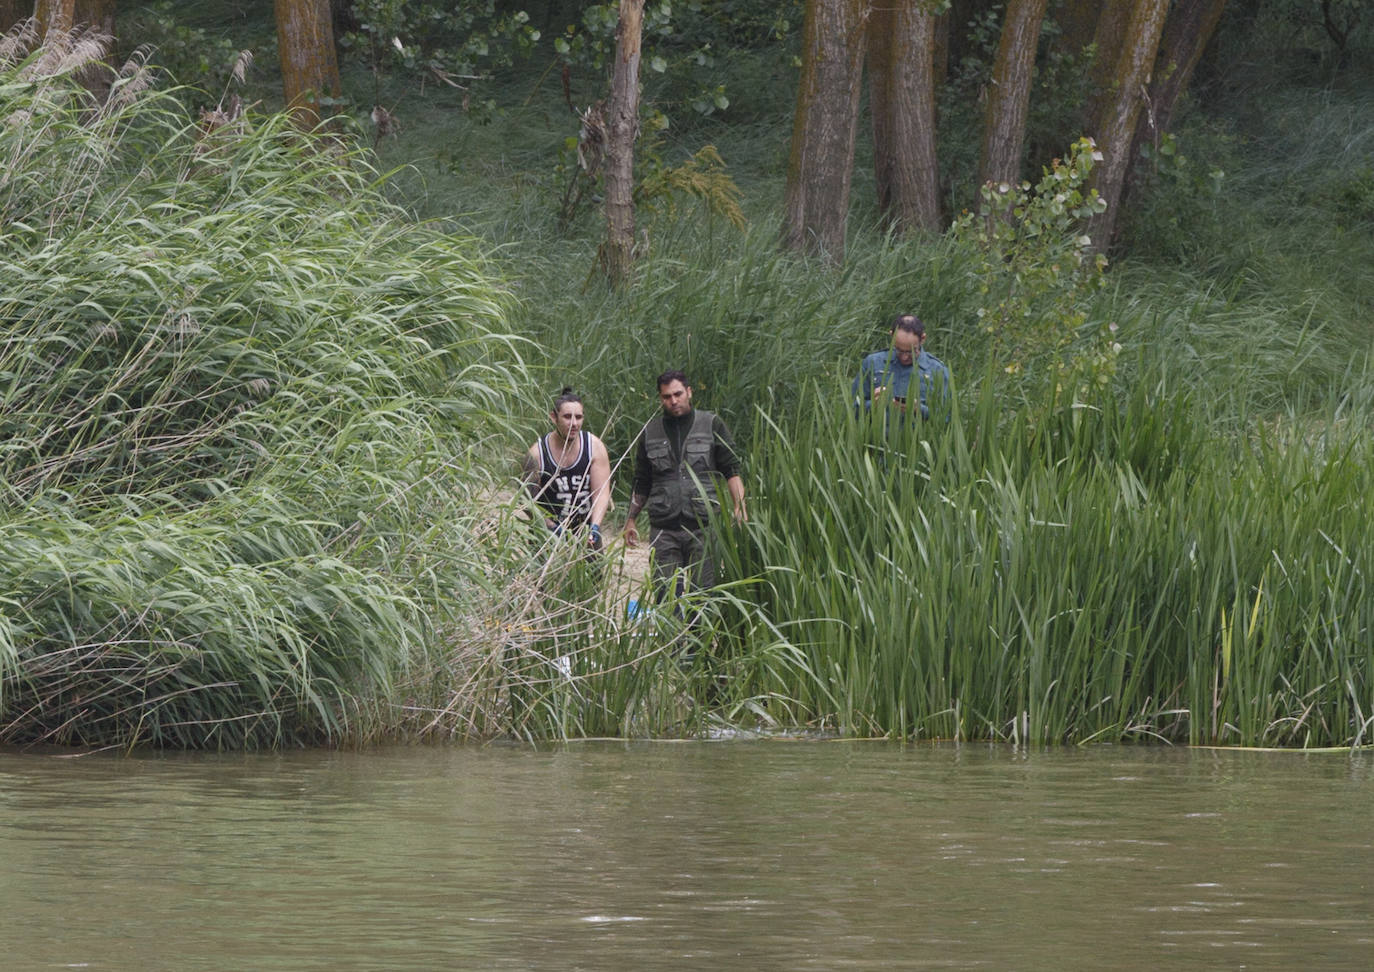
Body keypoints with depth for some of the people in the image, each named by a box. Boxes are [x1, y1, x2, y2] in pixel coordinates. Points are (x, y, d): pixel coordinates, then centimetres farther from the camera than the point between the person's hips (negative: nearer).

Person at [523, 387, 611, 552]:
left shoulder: (594, 447, -6)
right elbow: (530, 501, -9)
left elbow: (601, 493, -11)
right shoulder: (537, 454, -10)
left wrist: (594, 527, -25)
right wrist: (553, 527, -23)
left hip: (586, 528, 2)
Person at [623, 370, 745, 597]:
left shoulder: (711, 425, 5)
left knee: (703, 591, -4)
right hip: (663, 528, 2)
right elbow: (641, 482, 20)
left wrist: (739, 508, -12)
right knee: (665, 592, -4)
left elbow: (732, 471, 2)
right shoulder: (651, 431, 12)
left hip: (703, 525, -2)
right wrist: (630, 519, 17)